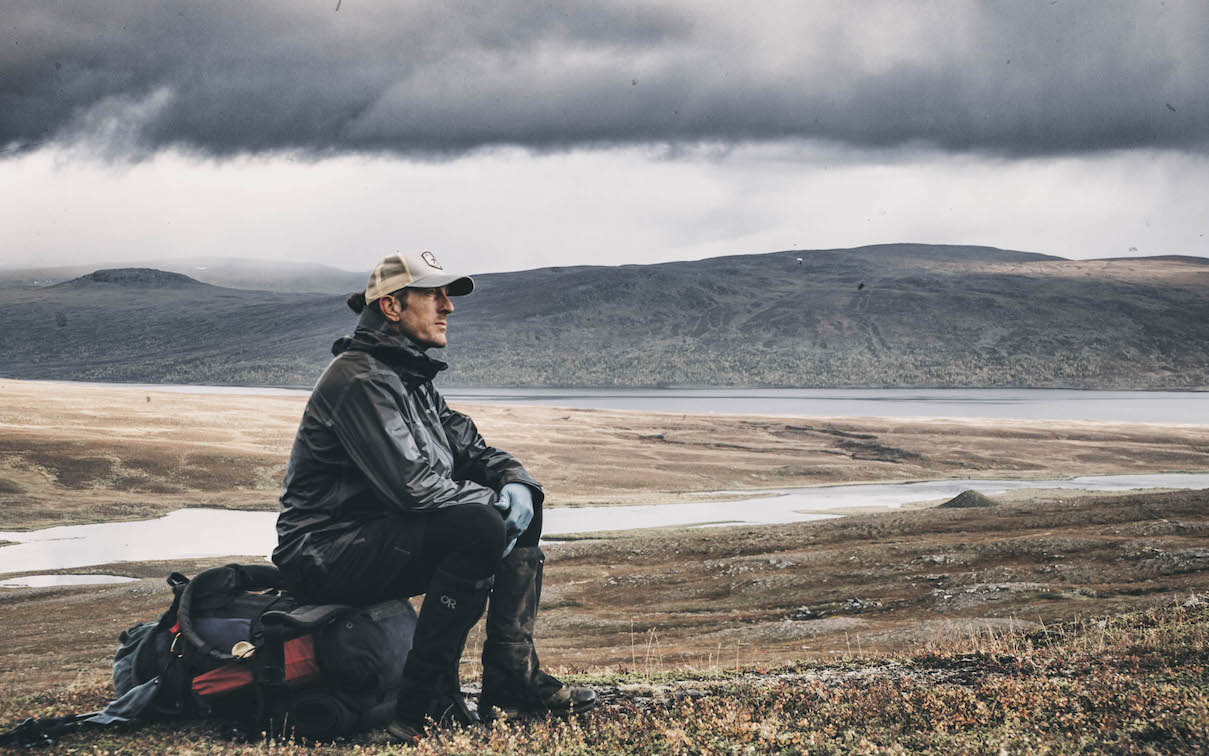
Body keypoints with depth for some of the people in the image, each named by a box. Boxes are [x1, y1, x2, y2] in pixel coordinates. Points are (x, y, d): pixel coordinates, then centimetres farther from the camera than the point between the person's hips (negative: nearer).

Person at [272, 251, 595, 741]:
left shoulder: (413, 379, 16)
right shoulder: (360, 379, -17)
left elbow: (471, 449, 17)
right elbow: (411, 484, -26)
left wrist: (515, 484, -5)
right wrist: (493, 501, -13)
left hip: (379, 538, 11)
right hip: (326, 553, -11)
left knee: (523, 514, 9)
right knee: (481, 528, -29)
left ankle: (510, 674, 3)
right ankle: (425, 702, -23)